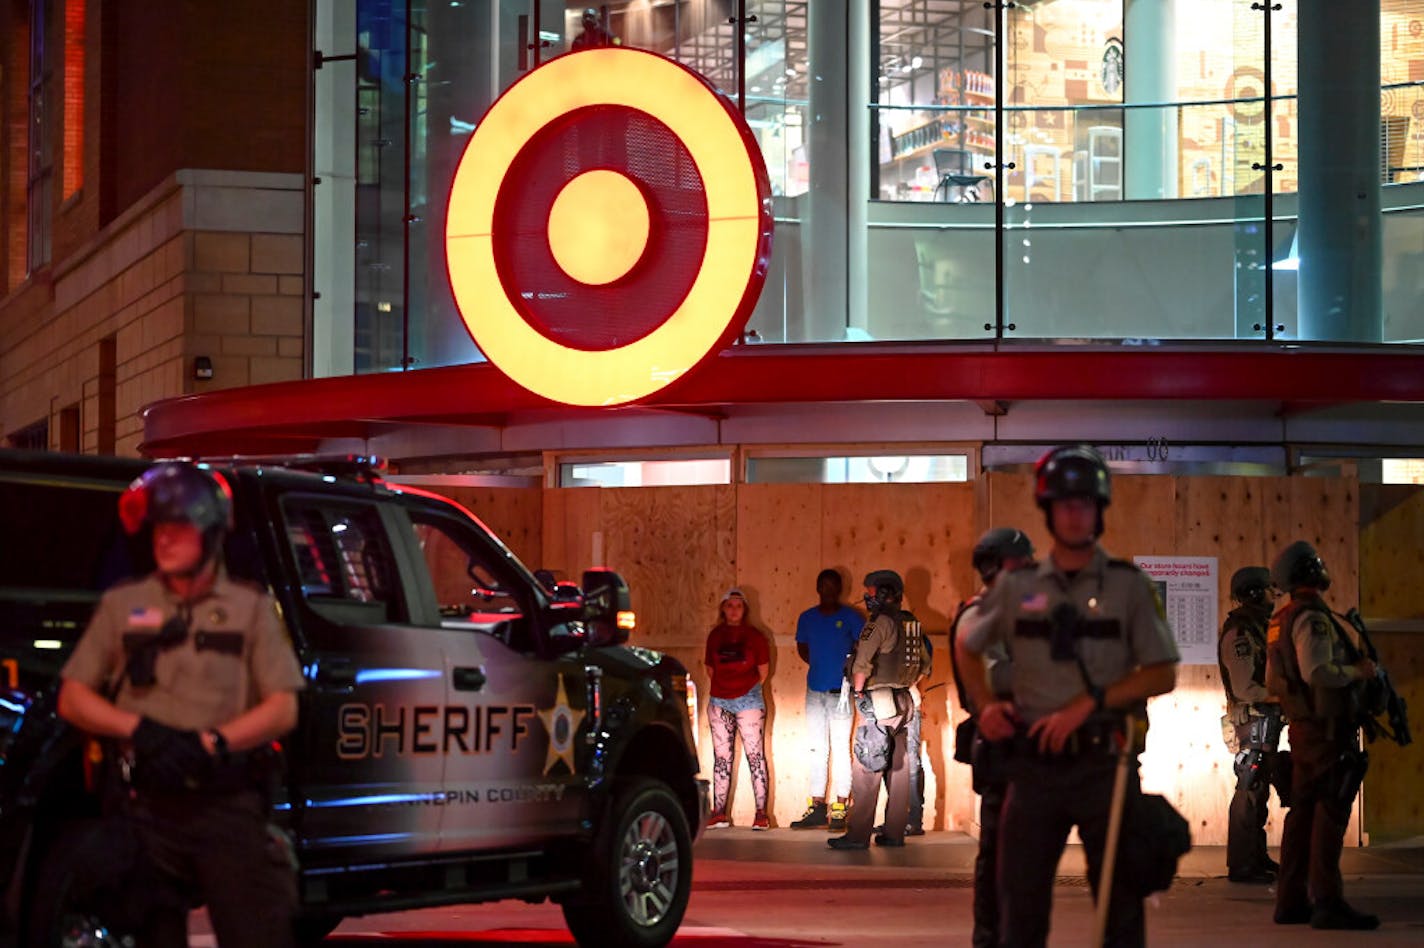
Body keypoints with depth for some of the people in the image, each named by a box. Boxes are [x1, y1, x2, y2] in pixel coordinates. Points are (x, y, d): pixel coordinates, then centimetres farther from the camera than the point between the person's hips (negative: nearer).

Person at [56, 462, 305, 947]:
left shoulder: (251, 607, 8)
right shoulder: (121, 605, 12)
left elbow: (283, 709, 2)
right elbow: (71, 699, 8)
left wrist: (210, 743, -14)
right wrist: (138, 728, -10)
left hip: (229, 803, -2)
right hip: (147, 803, 2)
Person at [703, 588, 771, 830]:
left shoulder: (754, 635, 1)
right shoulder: (715, 635, 9)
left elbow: (763, 671, 6)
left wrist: (747, 688, 8)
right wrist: (725, 686, 9)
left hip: (748, 700, -3)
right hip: (719, 701, 3)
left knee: (755, 755, -6)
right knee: (721, 757, 4)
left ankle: (761, 813, -8)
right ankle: (718, 812, 6)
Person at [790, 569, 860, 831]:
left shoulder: (850, 617, 0)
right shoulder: (807, 618, 10)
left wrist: (849, 670, -9)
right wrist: (821, 665, 7)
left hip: (840, 691, -4)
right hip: (814, 690, 4)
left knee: (840, 748, -4)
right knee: (817, 750, 6)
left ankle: (840, 810, -2)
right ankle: (816, 809, 9)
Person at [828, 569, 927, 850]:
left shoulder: (880, 622, -13)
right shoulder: (911, 623, 12)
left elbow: (862, 663, -21)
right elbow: (923, 663, 21)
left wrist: (858, 691, -8)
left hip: (879, 701, -8)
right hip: (904, 701, 8)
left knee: (866, 767, -7)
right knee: (898, 768, 9)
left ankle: (858, 834, -9)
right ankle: (895, 832, 12)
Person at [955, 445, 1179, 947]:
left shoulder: (1130, 586, 1)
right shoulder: (1017, 587, 7)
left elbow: (1162, 675, -3)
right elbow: (967, 647, 22)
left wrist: (1087, 704, -13)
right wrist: (986, 706, 6)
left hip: (1103, 764, -2)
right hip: (1034, 766, 2)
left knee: (1120, 905, 1)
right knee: (1020, 905, 6)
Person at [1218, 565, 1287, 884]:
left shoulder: (1257, 628, 15)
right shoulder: (1239, 634, -16)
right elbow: (1244, 689, -22)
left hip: (1266, 721, 10)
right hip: (1253, 722, -10)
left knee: (1259, 789, 15)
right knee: (1250, 790, -8)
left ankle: (1257, 857, 23)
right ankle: (1241, 865, -6)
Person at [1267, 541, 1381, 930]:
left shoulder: (1282, 620, 16)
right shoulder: (1312, 618, -15)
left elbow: (1272, 681, 20)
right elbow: (1317, 671, -26)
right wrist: (1358, 671, -13)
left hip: (1302, 728, 10)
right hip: (1328, 728, -10)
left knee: (1304, 811, 12)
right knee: (1330, 814, -10)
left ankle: (1291, 901, 14)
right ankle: (1327, 902, -13)